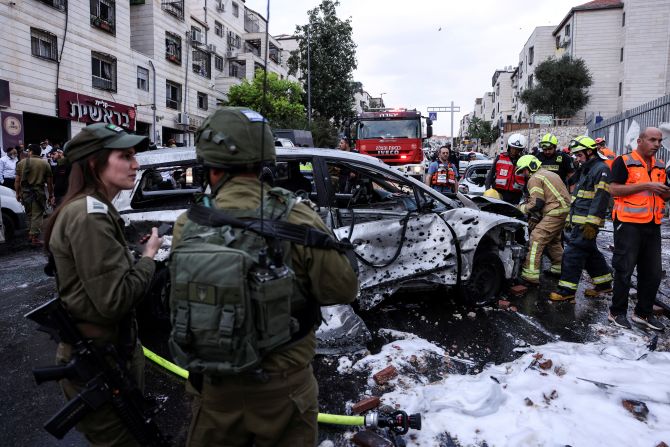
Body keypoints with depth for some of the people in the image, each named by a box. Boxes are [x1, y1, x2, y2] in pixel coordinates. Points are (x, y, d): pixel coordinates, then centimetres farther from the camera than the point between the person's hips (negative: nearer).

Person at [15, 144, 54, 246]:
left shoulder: (21, 163, 4)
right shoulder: (45, 164, -2)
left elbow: (17, 181, 3)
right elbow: (49, 182, -2)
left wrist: (17, 193, 11)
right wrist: (51, 195, 5)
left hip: (25, 192, 3)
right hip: (38, 192, -3)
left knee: (29, 213, 20)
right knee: (37, 215, -1)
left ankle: (30, 233, 28)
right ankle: (35, 238, -2)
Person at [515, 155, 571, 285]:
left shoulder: (534, 178, -6)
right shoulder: (550, 173, 26)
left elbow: (537, 204, -14)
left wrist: (521, 208, 0)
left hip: (555, 213, -10)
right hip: (565, 209, 10)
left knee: (536, 239, -13)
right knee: (553, 240, 25)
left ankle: (530, 274, -19)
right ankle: (559, 268, 35)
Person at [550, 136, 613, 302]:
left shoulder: (601, 169, -11)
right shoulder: (587, 169, 21)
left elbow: (601, 198, -20)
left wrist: (592, 224, -24)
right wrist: (572, 219, 24)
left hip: (587, 223, -10)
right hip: (580, 222, 10)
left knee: (572, 253, -11)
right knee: (591, 253, 18)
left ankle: (567, 289, -7)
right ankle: (604, 283, 30)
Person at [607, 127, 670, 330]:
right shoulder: (624, 162, -5)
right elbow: (614, 189, -16)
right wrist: (645, 185, -20)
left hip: (652, 225, 7)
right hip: (629, 224, -7)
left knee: (653, 272, 11)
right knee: (624, 270, 0)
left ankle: (643, 312, 24)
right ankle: (617, 312, 13)